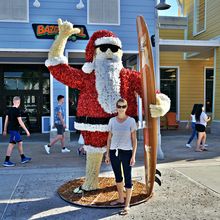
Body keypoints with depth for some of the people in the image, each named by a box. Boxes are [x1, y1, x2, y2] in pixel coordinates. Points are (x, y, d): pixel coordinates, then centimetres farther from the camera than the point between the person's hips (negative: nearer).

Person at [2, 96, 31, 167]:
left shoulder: (9, 109, 8)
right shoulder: (17, 110, -16)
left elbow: (6, 120, 12)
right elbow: (20, 122, -18)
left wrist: (5, 130, 20)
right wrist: (26, 131, -14)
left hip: (11, 129, 9)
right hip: (14, 130, -9)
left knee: (20, 143, 16)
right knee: (11, 144, -3)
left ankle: (23, 158, 25)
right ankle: (6, 161, 1)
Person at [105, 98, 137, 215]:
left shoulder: (131, 121, -4)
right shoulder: (112, 120, 3)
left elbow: (134, 139, -3)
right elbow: (109, 138, 8)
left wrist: (133, 156, -8)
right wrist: (107, 153, 7)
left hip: (126, 152, -3)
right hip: (114, 152, 4)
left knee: (127, 178, 2)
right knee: (117, 176, 18)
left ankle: (127, 205, 13)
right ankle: (120, 198, 38)